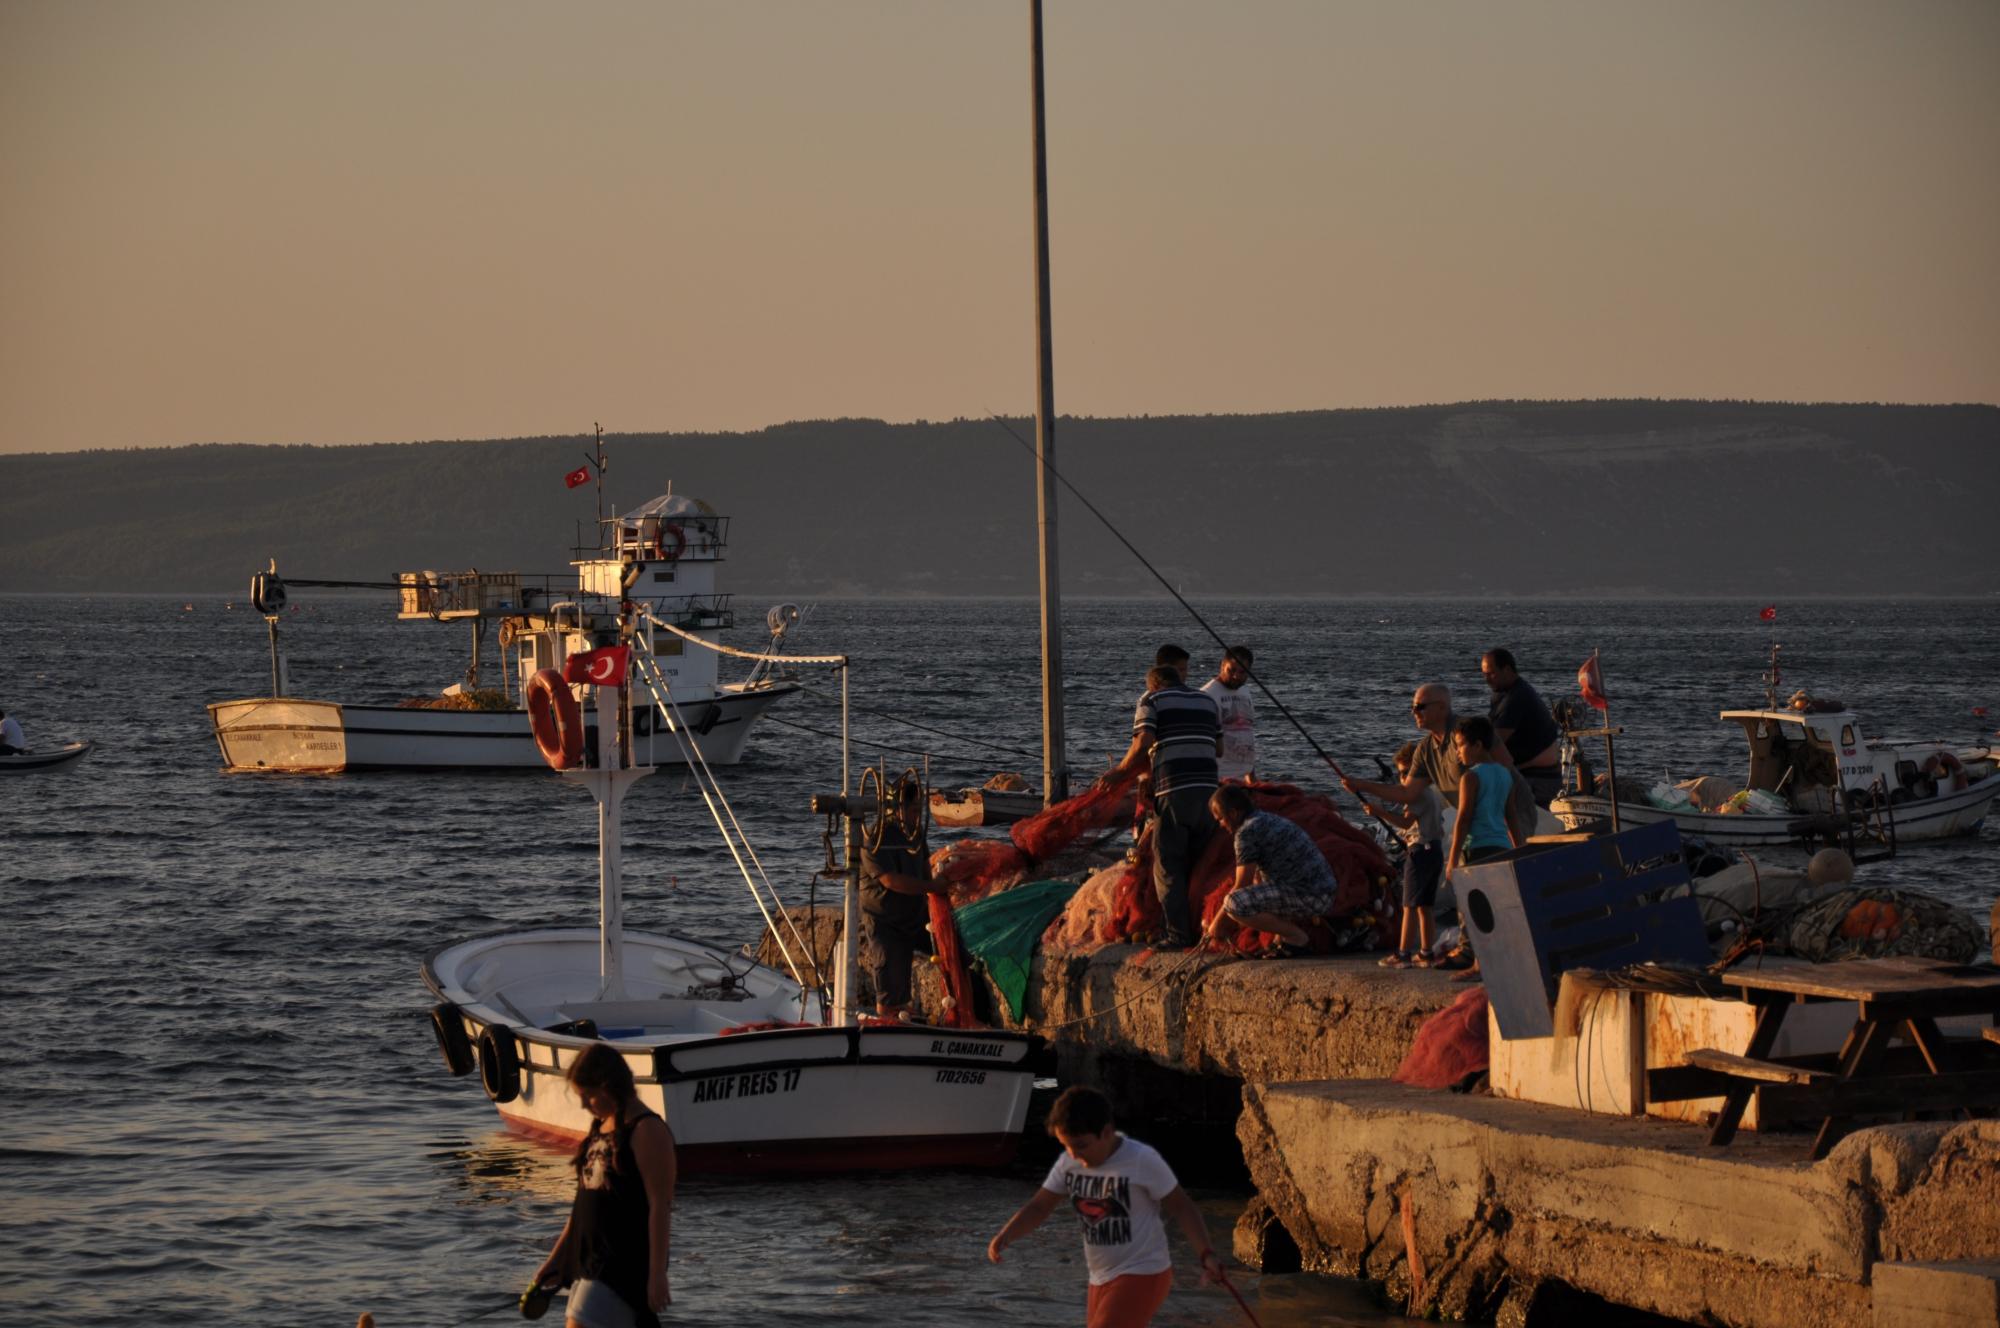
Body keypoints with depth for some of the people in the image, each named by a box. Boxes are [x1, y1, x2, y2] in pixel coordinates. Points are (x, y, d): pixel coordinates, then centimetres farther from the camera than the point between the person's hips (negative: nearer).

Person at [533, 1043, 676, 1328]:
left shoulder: (647, 1131, -13)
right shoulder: (601, 1126, 14)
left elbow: (660, 1206, -16)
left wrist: (657, 1275, -19)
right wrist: (555, 1258, 20)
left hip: (626, 1260, -9)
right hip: (590, 1259, 9)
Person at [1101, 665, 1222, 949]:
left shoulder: (1151, 700, 4)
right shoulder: (1208, 702, 19)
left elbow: (1143, 744, -10)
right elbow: (1219, 749, 17)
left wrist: (1118, 772, 2)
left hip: (1172, 790, -5)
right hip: (1207, 789, 5)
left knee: (1168, 869, 1)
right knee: (1200, 865, 14)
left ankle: (1178, 935, -6)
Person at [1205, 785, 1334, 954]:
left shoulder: (1248, 831, -10)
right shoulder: (1271, 821, 21)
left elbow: (1242, 886, -8)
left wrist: (1218, 925, 3)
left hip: (1308, 895, -10)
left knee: (1233, 903, -21)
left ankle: (1295, 936, -8)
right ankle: (1283, 934, 14)